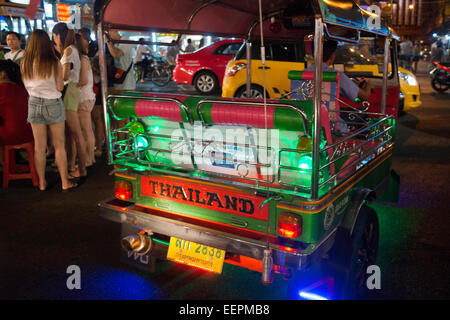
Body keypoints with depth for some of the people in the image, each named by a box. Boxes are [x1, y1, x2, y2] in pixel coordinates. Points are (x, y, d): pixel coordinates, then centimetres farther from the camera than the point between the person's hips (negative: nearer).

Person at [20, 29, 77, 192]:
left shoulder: (25, 63, -2)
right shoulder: (54, 63, -12)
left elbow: (26, 85, 7)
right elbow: (60, 87, -8)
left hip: (34, 104, 3)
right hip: (53, 104, -3)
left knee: (39, 146, 9)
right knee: (59, 145, 6)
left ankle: (42, 183, 18)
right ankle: (65, 182, 11)